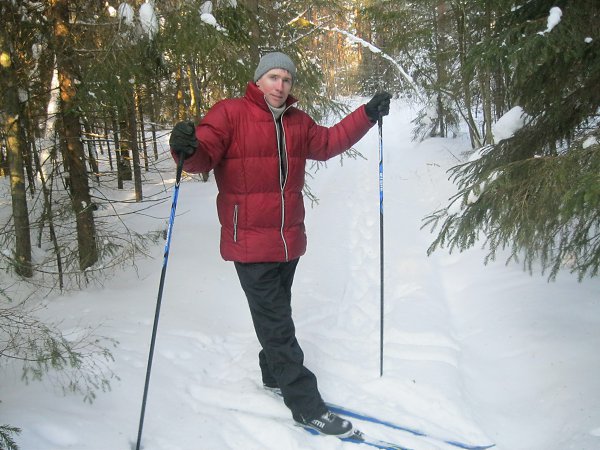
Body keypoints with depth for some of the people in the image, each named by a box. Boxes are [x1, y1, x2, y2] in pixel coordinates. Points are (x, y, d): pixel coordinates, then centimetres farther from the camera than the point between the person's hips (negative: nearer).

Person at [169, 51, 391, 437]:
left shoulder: (297, 122, 12)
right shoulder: (229, 114, -8)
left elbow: (329, 142, 23)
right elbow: (205, 154, -18)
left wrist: (367, 115, 18)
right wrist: (188, 149, -41)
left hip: (289, 241, 7)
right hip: (250, 243, -6)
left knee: (277, 315, 21)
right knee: (277, 324, -1)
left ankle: (275, 374, 42)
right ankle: (306, 404, 9)